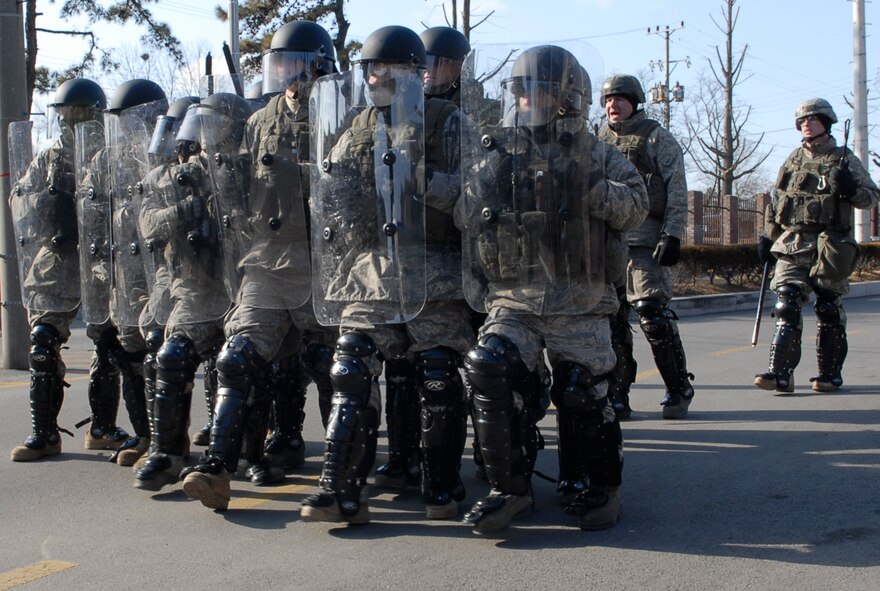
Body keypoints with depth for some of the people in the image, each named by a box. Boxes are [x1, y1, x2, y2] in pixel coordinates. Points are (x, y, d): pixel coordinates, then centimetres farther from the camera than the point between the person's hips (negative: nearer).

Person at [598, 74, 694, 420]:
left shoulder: (657, 138, 4)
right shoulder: (599, 142, 18)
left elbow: (677, 190, -2)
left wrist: (673, 235, -12)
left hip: (644, 240, -5)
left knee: (652, 314, -10)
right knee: (611, 319, 2)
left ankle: (679, 390, 6)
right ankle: (617, 396, 10)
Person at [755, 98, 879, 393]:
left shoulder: (844, 159, 5)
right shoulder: (794, 159, 15)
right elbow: (778, 201, 22)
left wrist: (850, 189, -18)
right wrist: (767, 237, 17)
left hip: (830, 245, -2)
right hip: (793, 243, 2)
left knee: (829, 311, 4)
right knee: (786, 307, -9)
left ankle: (830, 374, 16)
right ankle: (780, 374, -12)